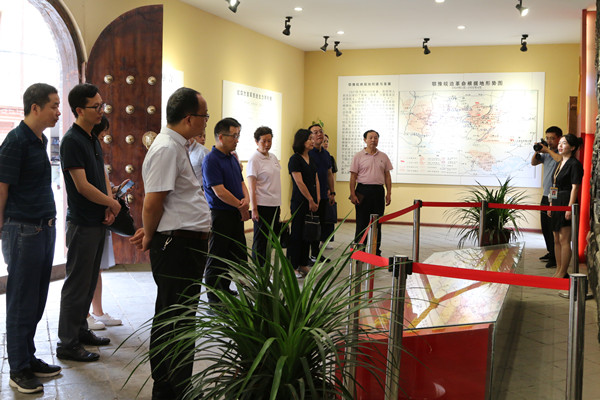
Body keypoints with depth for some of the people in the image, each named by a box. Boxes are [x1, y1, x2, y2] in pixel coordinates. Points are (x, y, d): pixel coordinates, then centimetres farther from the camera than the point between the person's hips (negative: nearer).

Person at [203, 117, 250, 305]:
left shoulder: (232, 158, 13)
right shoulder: (211, 160, -15)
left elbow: (241, 182, 17)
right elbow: (220, 191, -20)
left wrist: (246, 198, -5)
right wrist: (241, 206, -11)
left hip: (236, 214, 9)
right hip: (220, 214, -9)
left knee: (238, 255, 15)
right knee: (217, 259, -1)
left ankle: (225, 290, 30)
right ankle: (214, 300, 7)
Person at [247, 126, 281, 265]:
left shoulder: (273, 157, 12)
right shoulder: (254, 159, -10)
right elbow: (251, 187, -13)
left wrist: (278, 204, 17)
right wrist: (254, 209, -17)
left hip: (275, 204, 7)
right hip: (262, 205, -7)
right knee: (260, 239, -1)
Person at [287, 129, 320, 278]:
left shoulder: (311, 159, 14)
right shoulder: (295, 159, -11)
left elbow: (316, 180, 13)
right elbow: (299, 183, -15)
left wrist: (317, 200, 4)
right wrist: (311, 200, -11)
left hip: (311, 202, 8)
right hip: (299, 202, -8)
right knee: (297, 234, -2)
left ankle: (303, 264, 20)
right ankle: (292, 267, 5)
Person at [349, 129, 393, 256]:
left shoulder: (383, 156, 10)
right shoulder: (358, 156, 0)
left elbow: (387, 175, 12)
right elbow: (353, 176, -2)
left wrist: (389, 193, 5)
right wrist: (352, 194, -10)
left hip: (379, 191, 3)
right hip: (363, 190, -3)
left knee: (377, 223, 8)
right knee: (362, 223, 1)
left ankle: (376, 251, 16)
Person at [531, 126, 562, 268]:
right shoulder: (546, 153, 14)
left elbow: (560, 159, -31)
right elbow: (533, 163, 21)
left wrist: (548, 150, -18)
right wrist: (537, 151, 4)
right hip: (546, 195, 8)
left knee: (553, 228, -8)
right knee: (545, 226, 15)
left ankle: (555, 258, -2)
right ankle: (550, 253, 28)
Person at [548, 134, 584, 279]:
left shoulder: (575, 164, -10)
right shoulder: (560, 163, 17)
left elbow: (574, 187, -15)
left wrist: (570, 207, -20)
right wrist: (551, 205, 17)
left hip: (566, 203, -9)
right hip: (557, 204, 9)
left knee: (564, 239, -6)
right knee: (557, 239, 12)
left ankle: (562, 273, -1)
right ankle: (559, 270, 20)